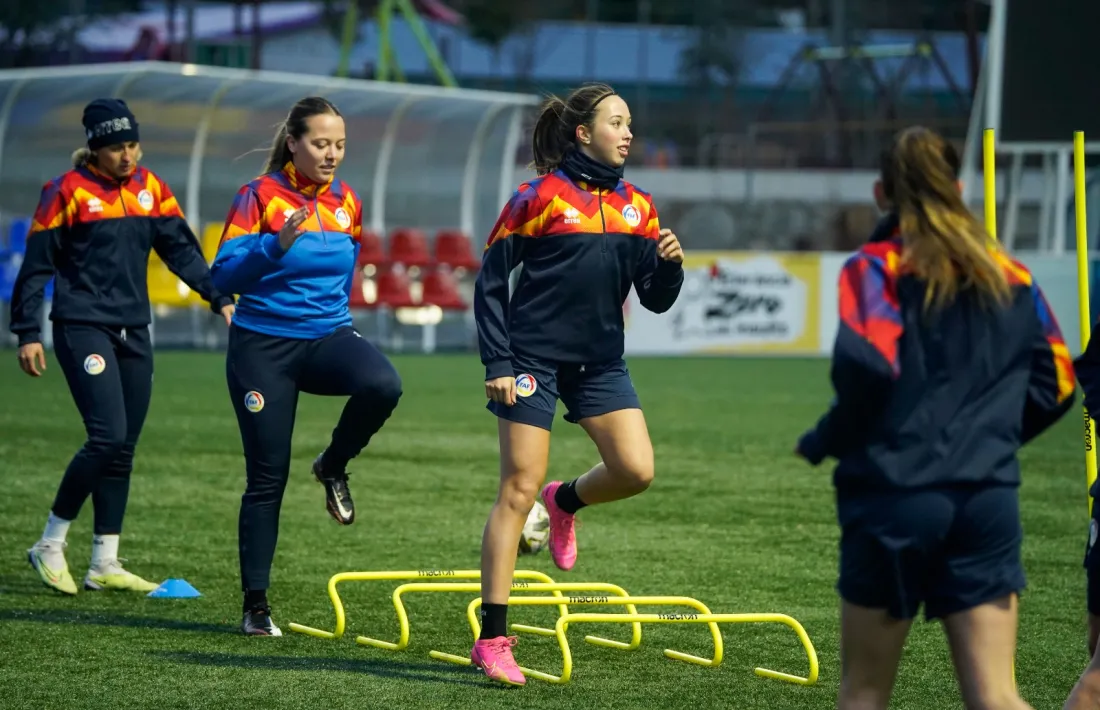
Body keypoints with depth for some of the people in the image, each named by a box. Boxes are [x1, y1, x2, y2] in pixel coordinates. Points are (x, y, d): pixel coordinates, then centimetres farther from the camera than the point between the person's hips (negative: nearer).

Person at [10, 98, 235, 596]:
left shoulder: (151, 189, 8)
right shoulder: (69, 191, -7)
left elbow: (181, 249, 10)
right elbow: (36, 265, -5)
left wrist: (218, 297, -1)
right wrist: (28, 333, -8)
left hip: (133, 331, 6)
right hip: (83, 327, -6)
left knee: (123, 449, 6)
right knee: (107, 437, -17)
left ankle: (105, 564, 13)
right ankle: (50, 545, -3)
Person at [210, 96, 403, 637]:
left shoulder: (346, 204, 5)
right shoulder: (260, 196, -9)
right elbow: (224, 276, -17)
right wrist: (276, 245, -30)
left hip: (326, 336, 3)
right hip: (263, 347, -3)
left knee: (382, 385, -30)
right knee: (267, 476, -1)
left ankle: (333, 467, -1)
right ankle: (256, 606, 12)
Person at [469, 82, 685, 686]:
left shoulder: (636, 206, 7)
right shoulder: (541, 197, -8)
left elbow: (655, 301, 8)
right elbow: (490, 281, -6)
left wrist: (670, 264, -13)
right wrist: (497, 364, -12)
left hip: (600, 361, 5)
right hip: (534, 358, -5)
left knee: (636, 470, -11)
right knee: (518, 490, -6)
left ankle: (565, 502, 24)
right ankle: (492, 641, -2)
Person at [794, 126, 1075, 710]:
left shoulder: (877, 268, -4)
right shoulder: (1012, 277, 10)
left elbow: (867, 365, -19)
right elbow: (1055, 383, 13)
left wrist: (823, 441, -3)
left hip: (895, 493, -3)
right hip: (989, 500, 3)